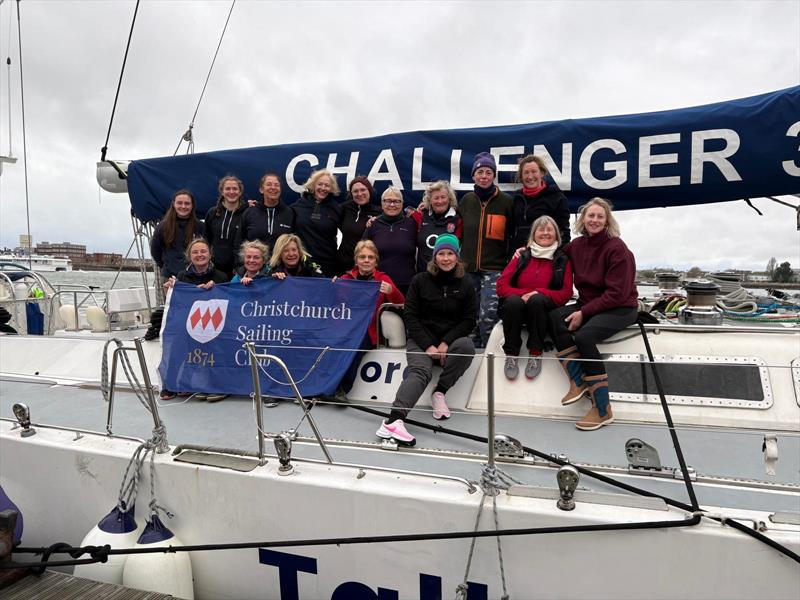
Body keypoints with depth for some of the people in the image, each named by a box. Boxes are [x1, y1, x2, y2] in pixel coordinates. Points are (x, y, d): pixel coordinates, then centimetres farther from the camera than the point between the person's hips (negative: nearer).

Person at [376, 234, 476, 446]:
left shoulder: (465, 286, 8)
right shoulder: (420, 281, 4)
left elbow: (469, 320, 3)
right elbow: (410, 316, -2)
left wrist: (446, 343, -13)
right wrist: (428, 346, -14)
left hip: (451, 339, 2)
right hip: (421, 340, -2)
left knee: (467, 346, -32)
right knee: (421, 370, -31)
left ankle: (439, 393, -17)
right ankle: (392, 422, -47)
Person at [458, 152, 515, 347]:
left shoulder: (506, 201, -2)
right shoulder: (467, 200, 9)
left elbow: (513, 234, 2)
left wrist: (512, 262, -4)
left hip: (494, 268, -4)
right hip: (468, 267, 4)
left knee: (488, 315, -15)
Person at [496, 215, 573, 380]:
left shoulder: (562, 260, 8)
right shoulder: (522, 256, 9)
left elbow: (566, 293, -1)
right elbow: (501, 286, 1)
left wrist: (539, 293, -17)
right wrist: (523, 294, -18)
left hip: (544, 310, -1)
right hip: (516, 309, 1)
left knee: (537, 299, -34)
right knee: (513, 301, -34)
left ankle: (536, 354, -23)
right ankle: (511, 355, -23)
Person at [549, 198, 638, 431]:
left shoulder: (617, 248, -13)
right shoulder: (576, 245, 5)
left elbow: (617, 293, -17)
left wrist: (584, 313, -21)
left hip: (620, 308, -6)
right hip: (588, 304, 6)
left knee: (584, 336, -32)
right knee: (555, 317, -23)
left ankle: (602, 409, -23)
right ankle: (577, 381, -20)